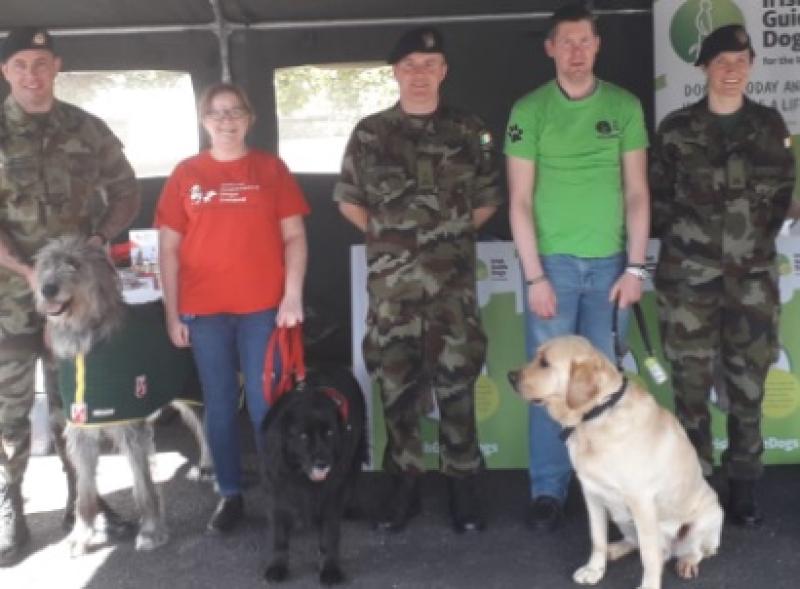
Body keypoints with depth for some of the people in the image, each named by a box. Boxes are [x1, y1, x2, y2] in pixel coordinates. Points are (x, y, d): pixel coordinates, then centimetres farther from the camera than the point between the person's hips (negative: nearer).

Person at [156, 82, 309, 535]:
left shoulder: (270, 168, 3)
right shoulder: (186, 174, 5)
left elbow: (294, 237, 2)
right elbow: (169, 248, 5)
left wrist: (292, 297, -8)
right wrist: (172, 313, 0)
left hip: (262, 307, -1)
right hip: (204, 311, 2)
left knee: (266, 404, 3)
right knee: (219, 404, 9)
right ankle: (230, 496, 20)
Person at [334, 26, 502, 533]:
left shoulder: (470, 132, 4)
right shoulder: (370, 134, 4)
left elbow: (488, 200, 12)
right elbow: (349, 199, 13)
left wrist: (456, 233, 6)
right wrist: (383, 234, 7)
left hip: (453, 279, -1)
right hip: (391, 282, 1)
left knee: (457, 381, 2)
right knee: (395, 383, 6)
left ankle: (463, 483, 13)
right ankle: (404, 483, 19)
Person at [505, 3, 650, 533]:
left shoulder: (625, 107, 6)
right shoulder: (529, 110, 0)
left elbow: (637, 193, 6)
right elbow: (520, 201, -3)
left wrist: (636, 266, -2)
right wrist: (534, 275, -9)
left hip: (609, 262, 2)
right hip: (553, 261, -2)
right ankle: (549, 489, 10)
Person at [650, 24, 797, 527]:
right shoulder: (677, 128, 0)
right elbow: (657, 196, 5)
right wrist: (685, 236, -1)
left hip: (753, 274, 2)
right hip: (689, 275, -1)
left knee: (749, 384, 4)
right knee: (693, 383, 2)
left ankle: (744, 485, 16)